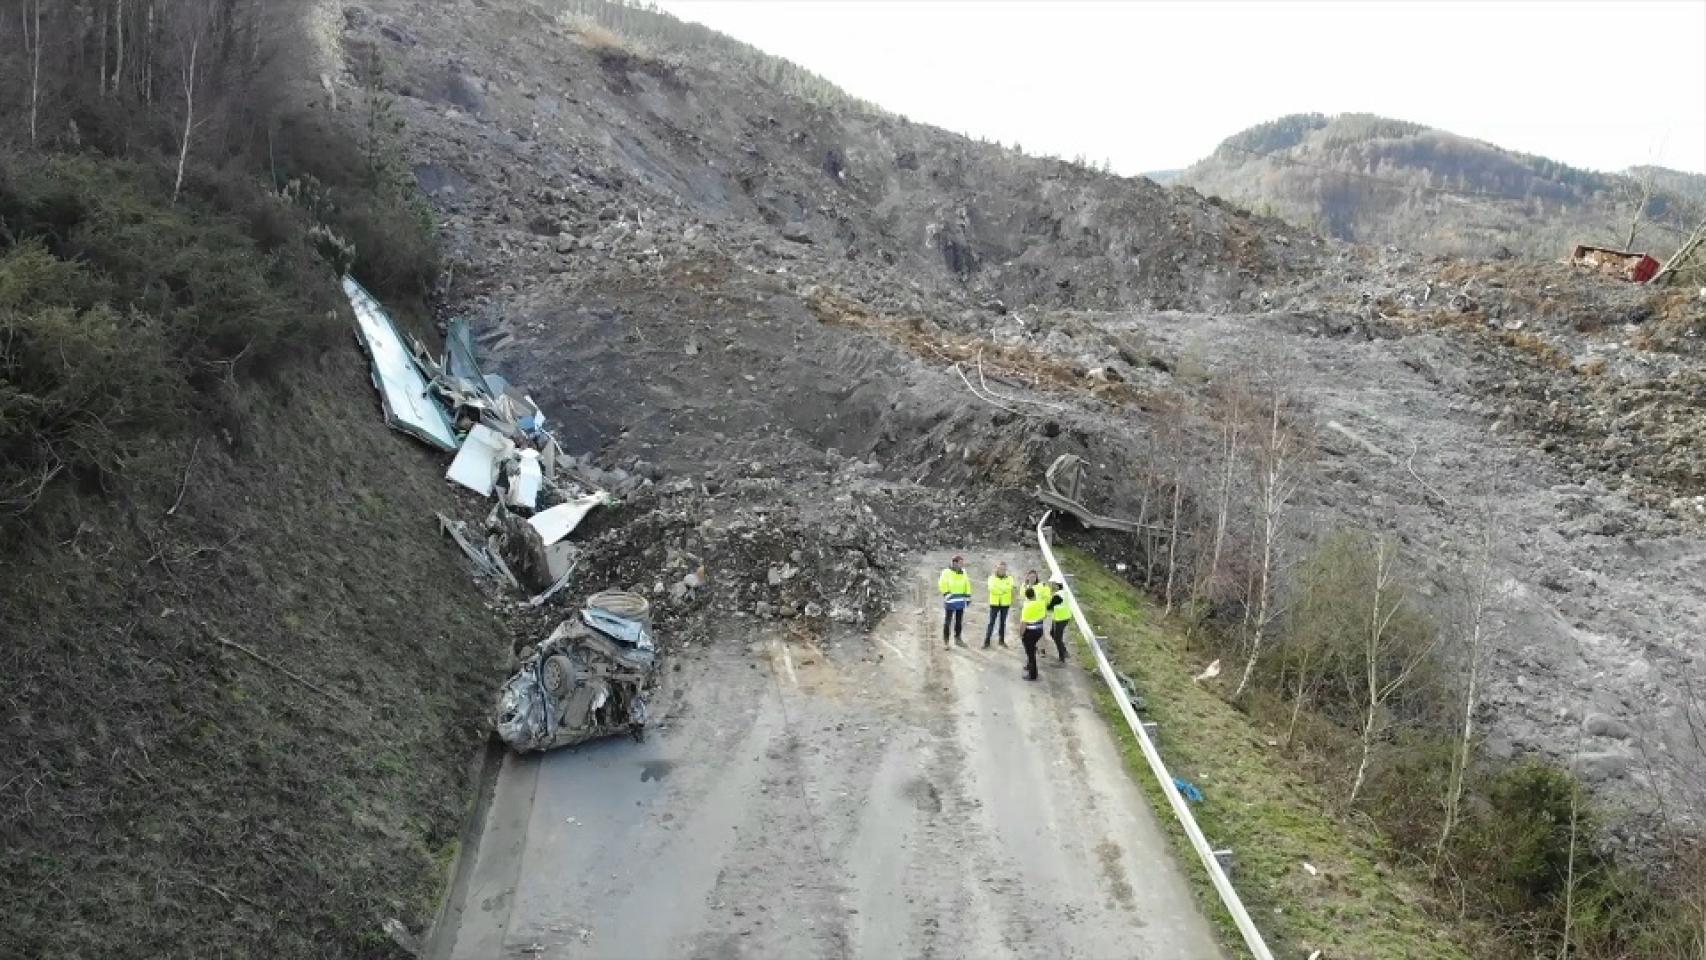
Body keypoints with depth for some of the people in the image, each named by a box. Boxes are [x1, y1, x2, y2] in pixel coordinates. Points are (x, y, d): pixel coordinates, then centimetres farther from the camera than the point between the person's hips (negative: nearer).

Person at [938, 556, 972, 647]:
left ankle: (957, 638, 27)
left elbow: (967, 585, 13)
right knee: (947, 621, -1)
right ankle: (945, 641, 5)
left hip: (961, 602, 6)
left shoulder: (963, 573, 7)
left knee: (959, 621, 15)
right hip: (950, 601, -6)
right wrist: (947, 595, -17)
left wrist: (968, 597, 11)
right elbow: (942, 585, -12)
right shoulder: (946, 573, -11)